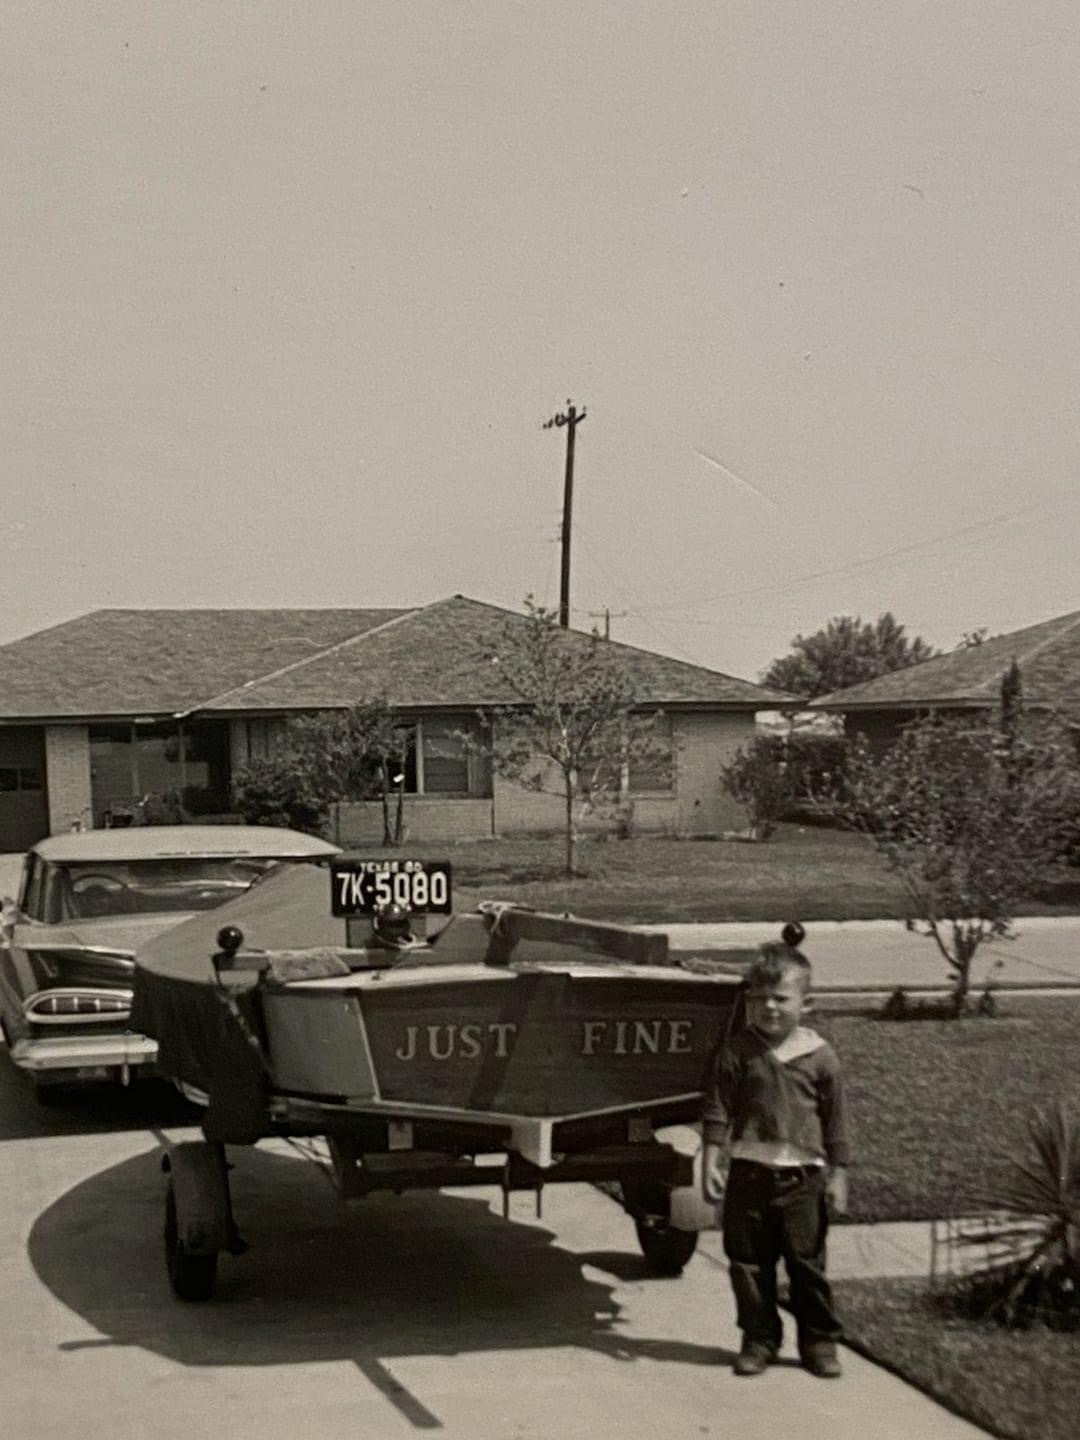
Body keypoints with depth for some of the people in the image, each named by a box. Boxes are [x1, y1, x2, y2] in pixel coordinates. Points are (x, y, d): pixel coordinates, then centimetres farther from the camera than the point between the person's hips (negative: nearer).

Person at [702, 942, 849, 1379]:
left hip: (802, 1177, -1)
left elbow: (834, 1121, 3)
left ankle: (819, 1340, 20)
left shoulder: (819, 1055, -2)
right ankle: (759, 1339, 21)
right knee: (749, 1263, 8)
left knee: (807, 1263, 6)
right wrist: (711, 1163, -7)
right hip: (748, 1173, 1)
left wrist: (838, 1176, 2)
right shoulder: (737, 1051, -2)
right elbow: (718, 1111, -1)